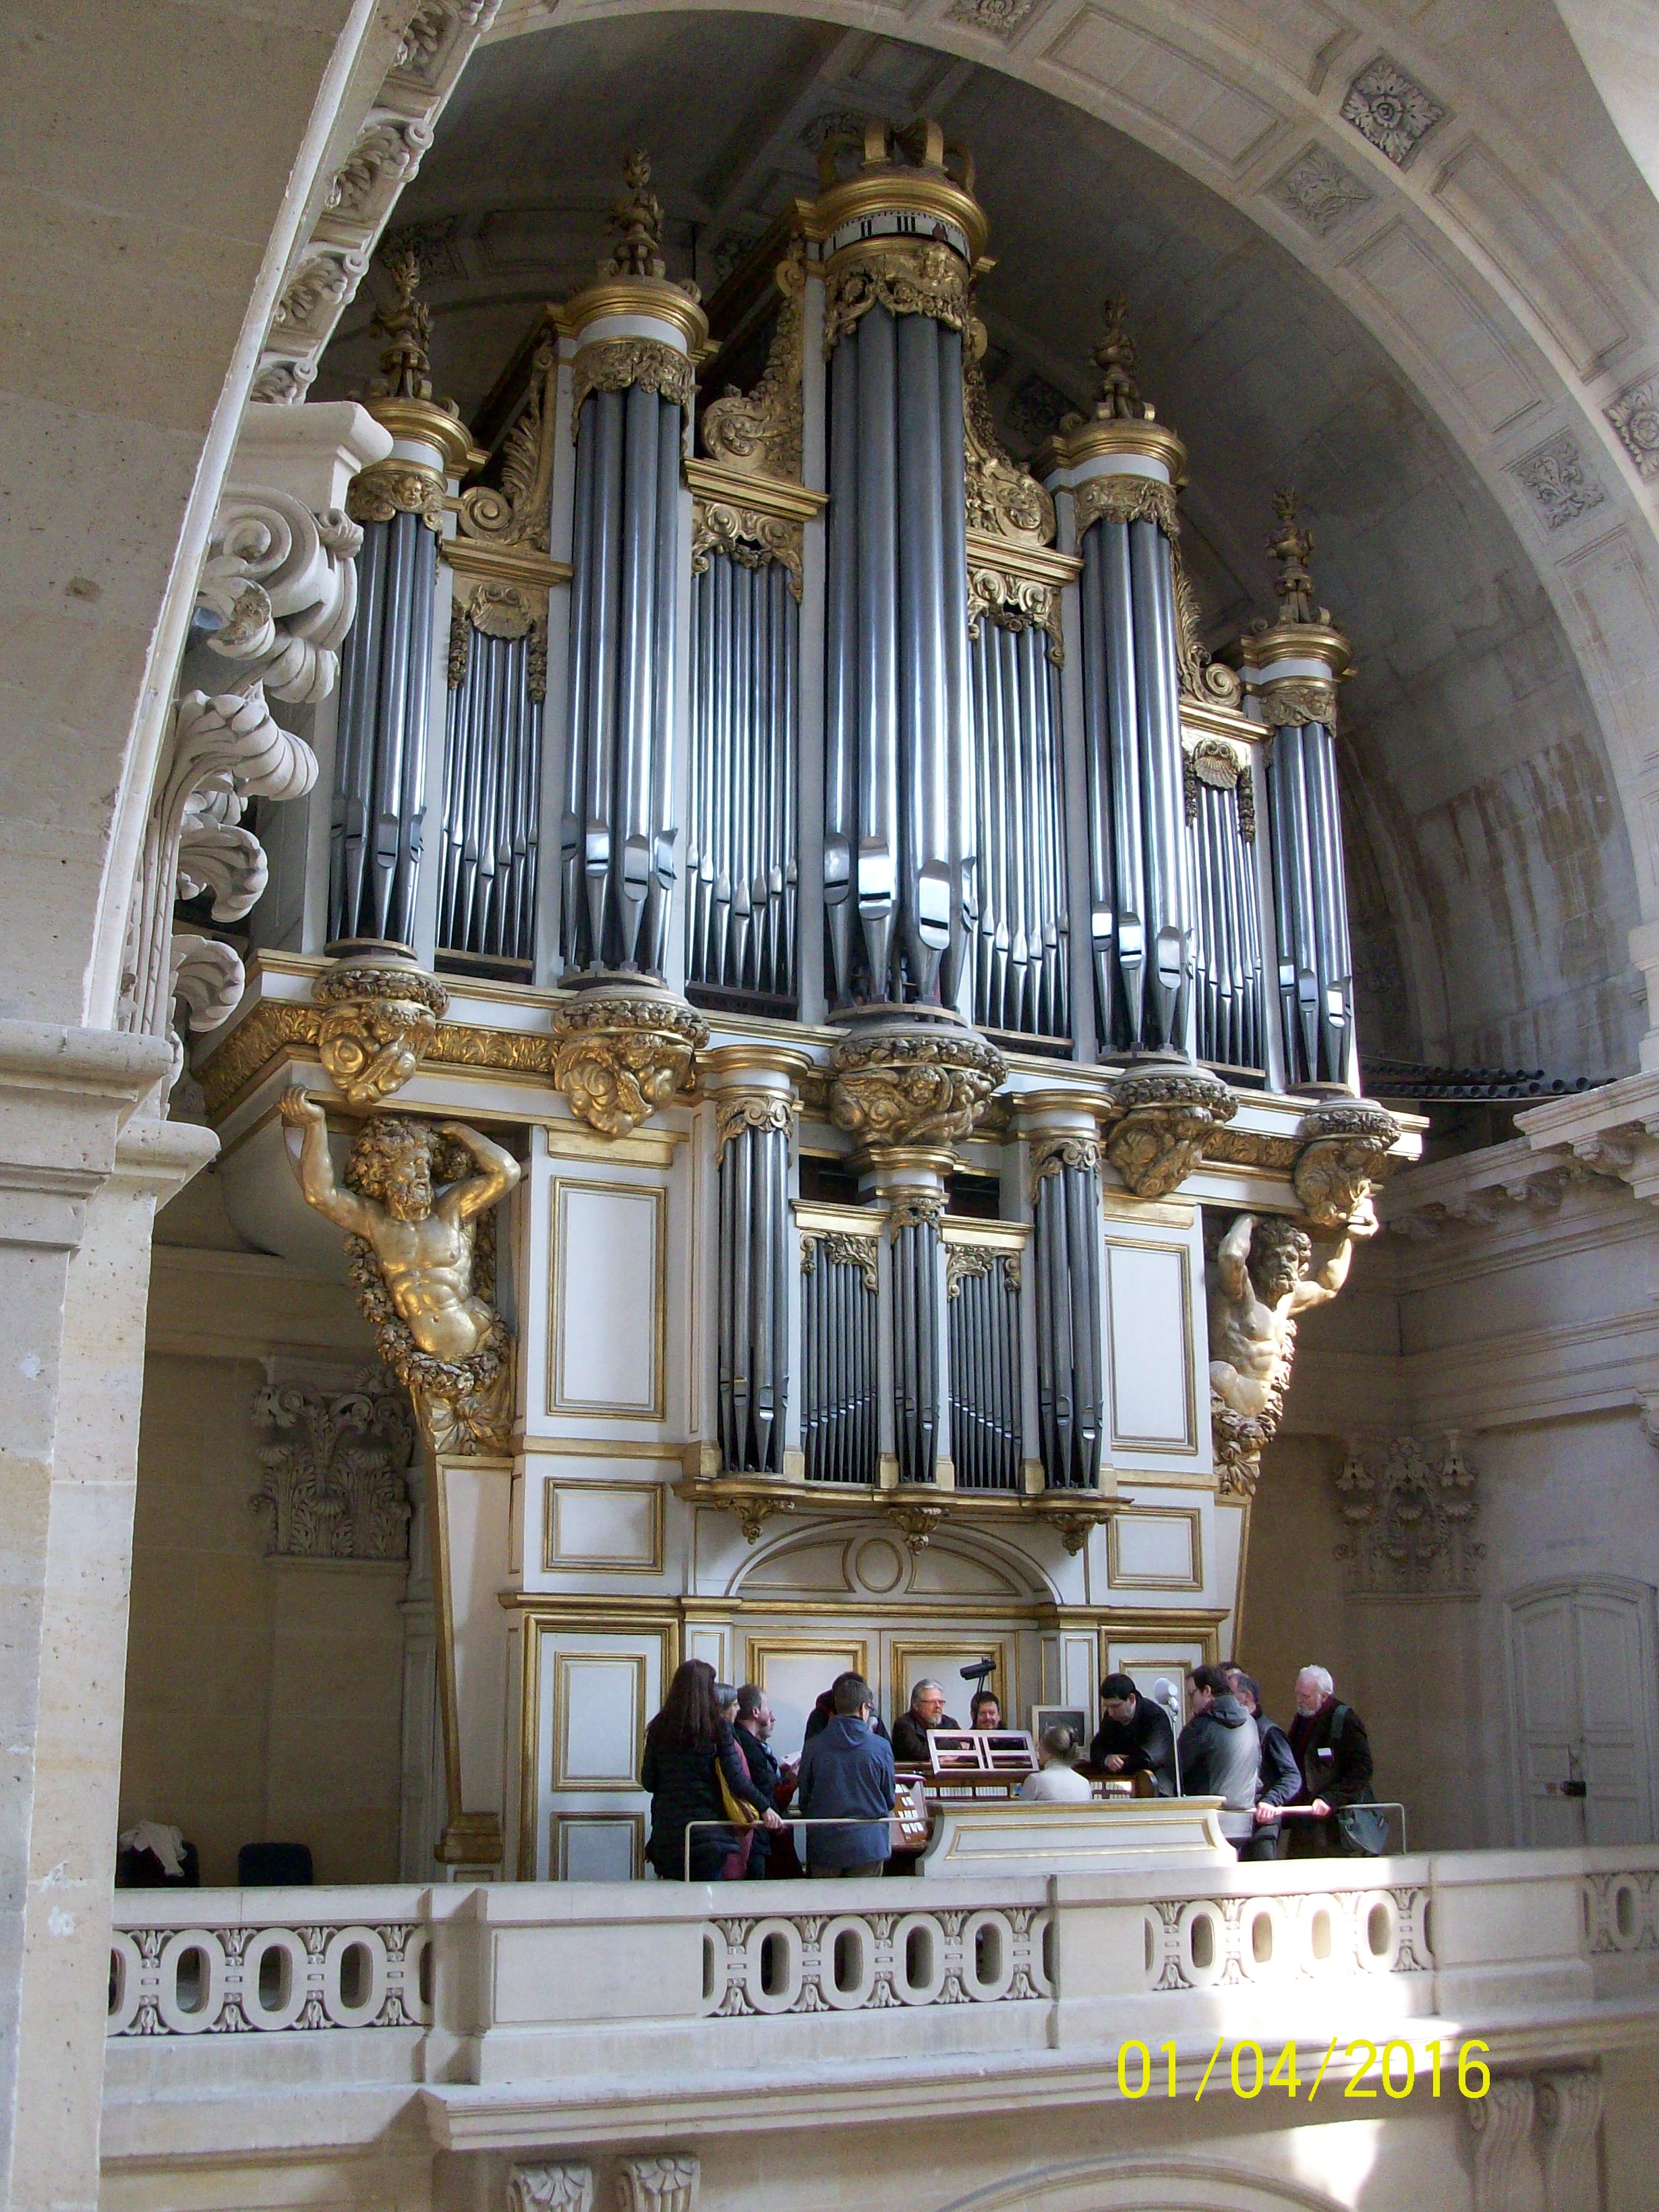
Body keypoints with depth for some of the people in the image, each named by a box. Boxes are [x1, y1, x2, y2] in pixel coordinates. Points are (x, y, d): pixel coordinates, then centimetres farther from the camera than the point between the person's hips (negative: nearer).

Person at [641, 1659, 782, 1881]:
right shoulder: (718, 1728, -6)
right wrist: (765, 1808, 0)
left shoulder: (659, 1728, 2)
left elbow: (648, 1781, 6)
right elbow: (736, 1778, -9)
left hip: (667, 1828, 3)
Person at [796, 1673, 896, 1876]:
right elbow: (890, 1800, 3)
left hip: (824, 1845, 1)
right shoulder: (881, 1747, -7)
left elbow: (804, 1799, 4)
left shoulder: (814, 1746, -4)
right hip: (868, 1843, -1)